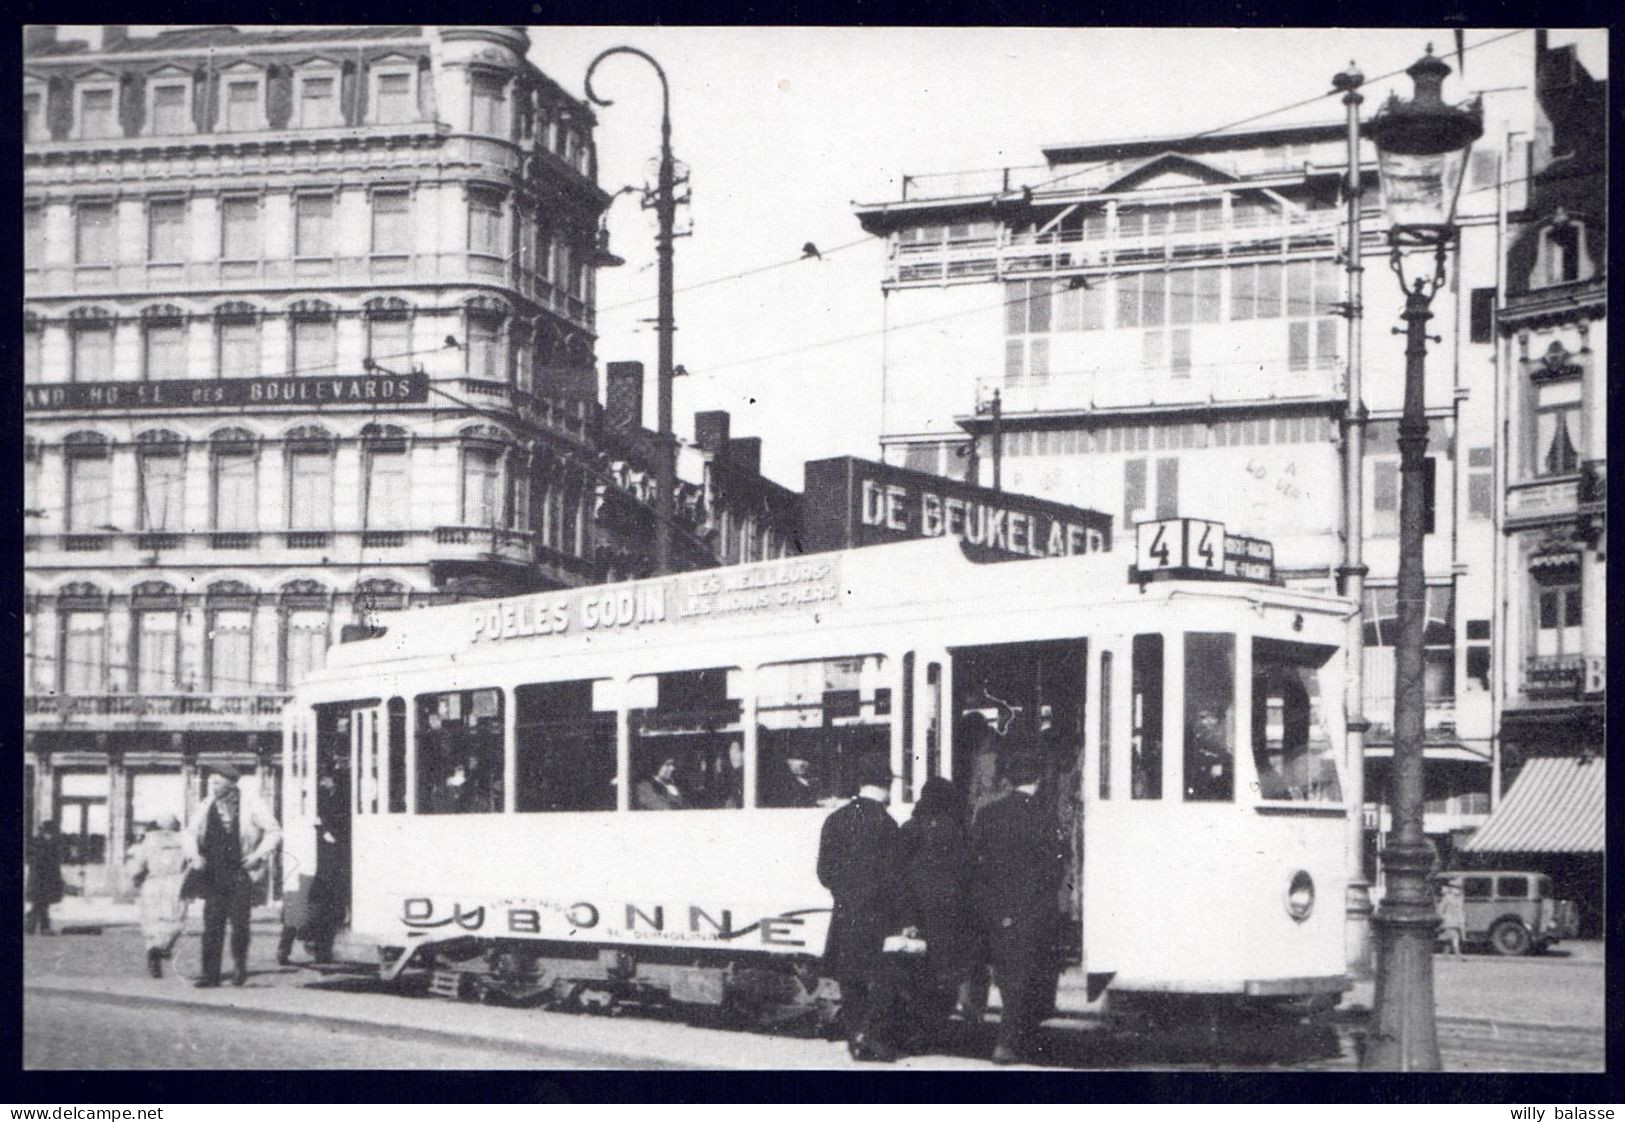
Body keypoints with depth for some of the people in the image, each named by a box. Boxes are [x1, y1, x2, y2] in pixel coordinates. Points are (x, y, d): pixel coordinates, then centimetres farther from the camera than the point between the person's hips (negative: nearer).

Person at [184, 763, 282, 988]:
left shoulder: (250, 805, -3)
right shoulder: (207, 806, 8)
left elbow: (274, 831, 1)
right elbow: (192, 833, 16)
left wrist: (259, 855, -9)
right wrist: (194, 855, -2)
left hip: (240, 872, -3)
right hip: (213, 874, 3)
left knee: (239, 923, -8)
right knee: (212, 924, -1)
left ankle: (240, 966, 15)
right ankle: (211, 974, 4)